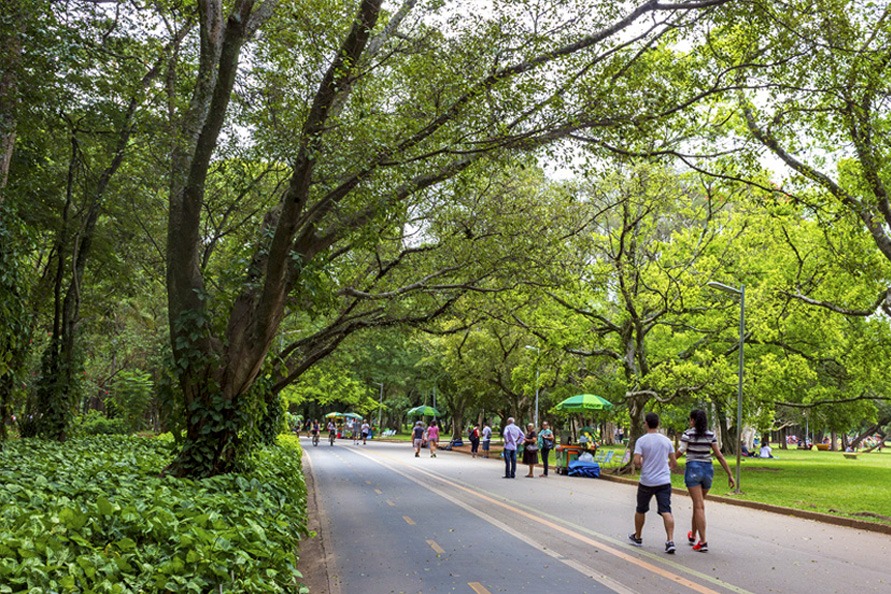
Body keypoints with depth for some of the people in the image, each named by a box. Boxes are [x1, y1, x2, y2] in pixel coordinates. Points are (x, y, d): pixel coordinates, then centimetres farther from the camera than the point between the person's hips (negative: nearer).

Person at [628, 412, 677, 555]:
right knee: (666, 511, -4)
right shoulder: (667, 441, 4)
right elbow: (674, 463, 9)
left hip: (646, 482, -2)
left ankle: (637, 537, 32)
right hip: (664, 481, 2)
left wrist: (639, 466, 6)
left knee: (640, 510, 17)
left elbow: (636, 461, -16)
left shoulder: (641, 441, -8)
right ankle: (670, 541, -17)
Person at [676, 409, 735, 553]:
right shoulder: (711, 435, 4)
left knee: (699, 506, -7)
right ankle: (693, 536, 34)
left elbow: (680, 452, -10)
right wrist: (730, 474, 3)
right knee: (698, 504, 20)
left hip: (693, 469, -4)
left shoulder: (688, 434, -6)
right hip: (708, 469, 4)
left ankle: (703, 542, -13)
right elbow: (719, 456, 1)